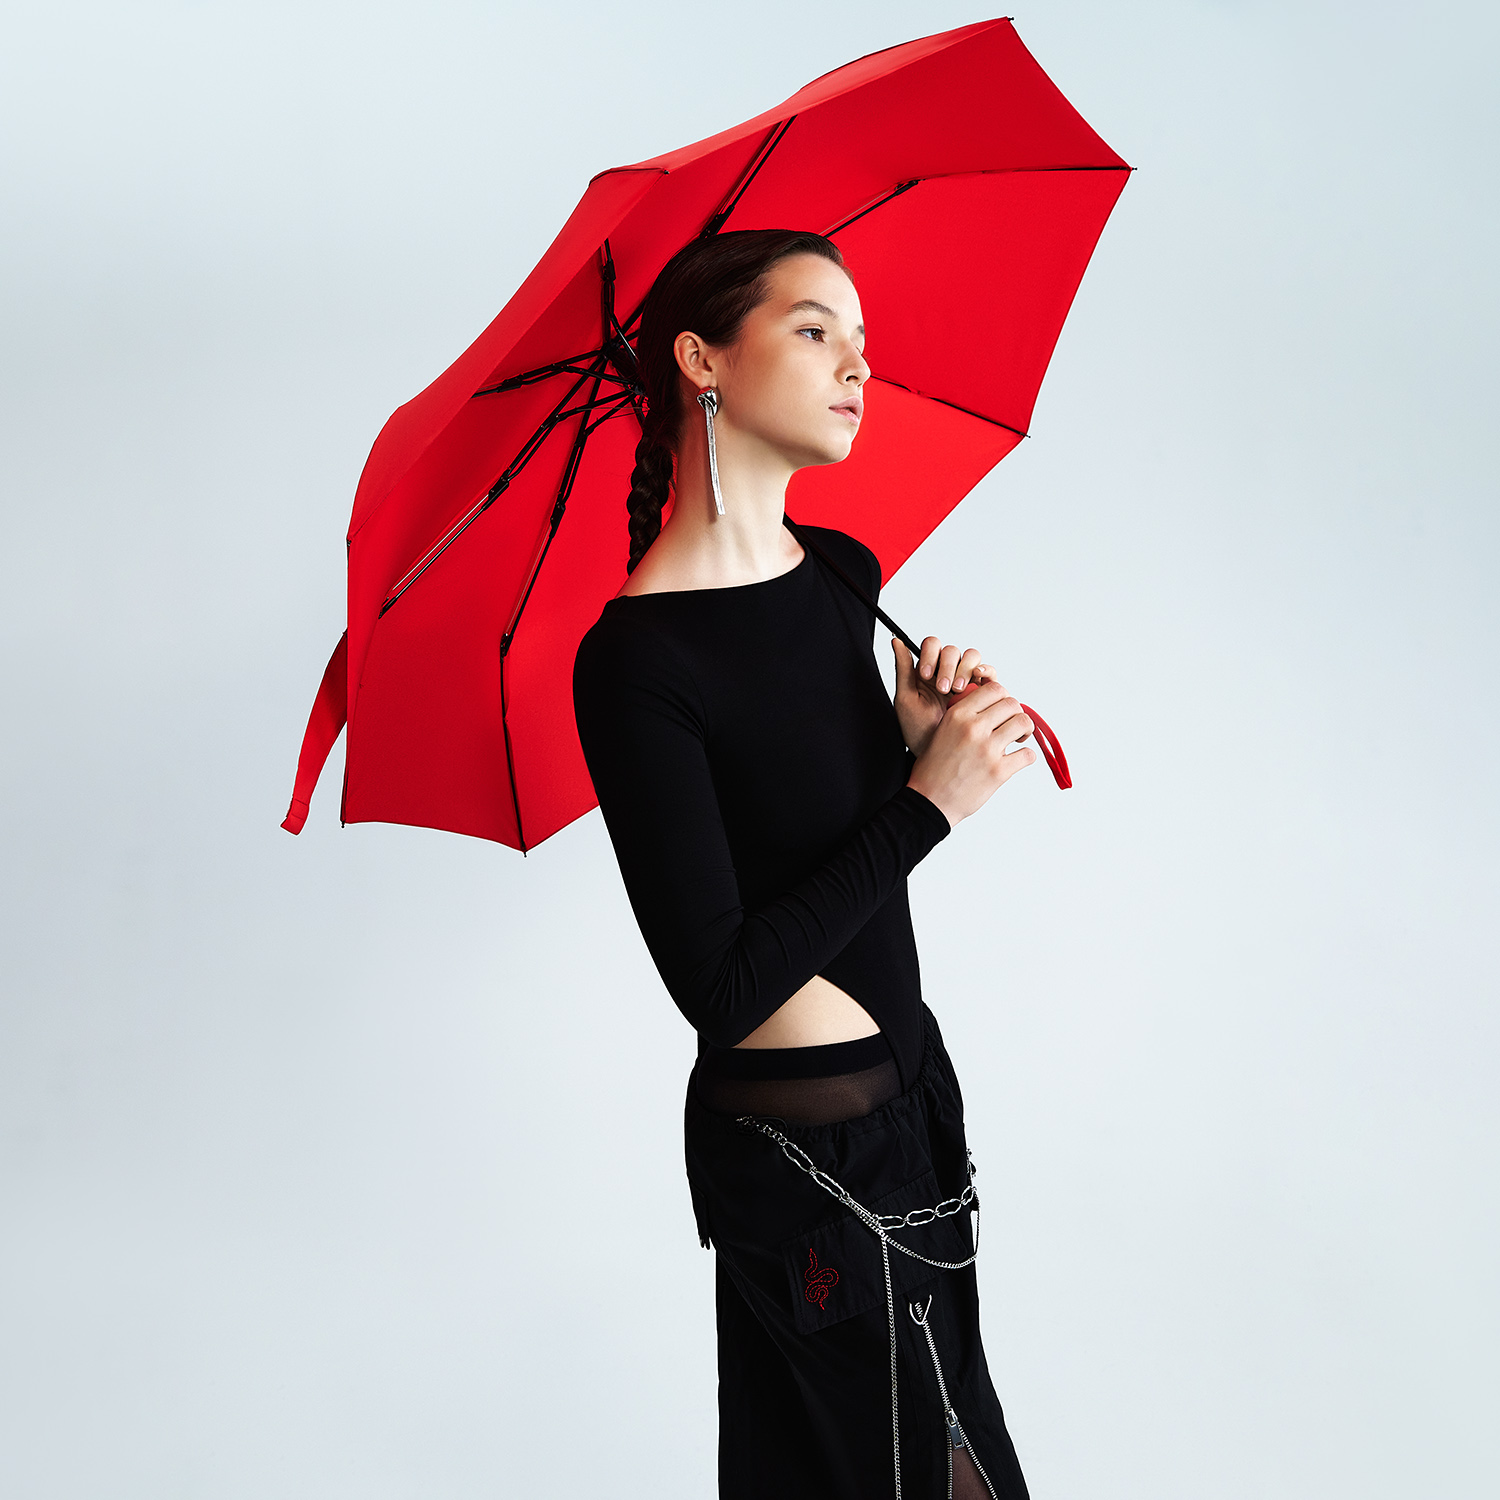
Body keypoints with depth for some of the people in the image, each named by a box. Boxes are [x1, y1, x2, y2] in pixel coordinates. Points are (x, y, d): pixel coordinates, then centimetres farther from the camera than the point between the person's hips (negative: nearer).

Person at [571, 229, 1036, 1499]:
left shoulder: (846, 575, 0)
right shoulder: (634, 662, -23)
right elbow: (722, 983, -25)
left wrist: (912, 737, -7)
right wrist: (932, 798, -21)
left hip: (910, 1079, 8)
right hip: (807, 1145, -8)